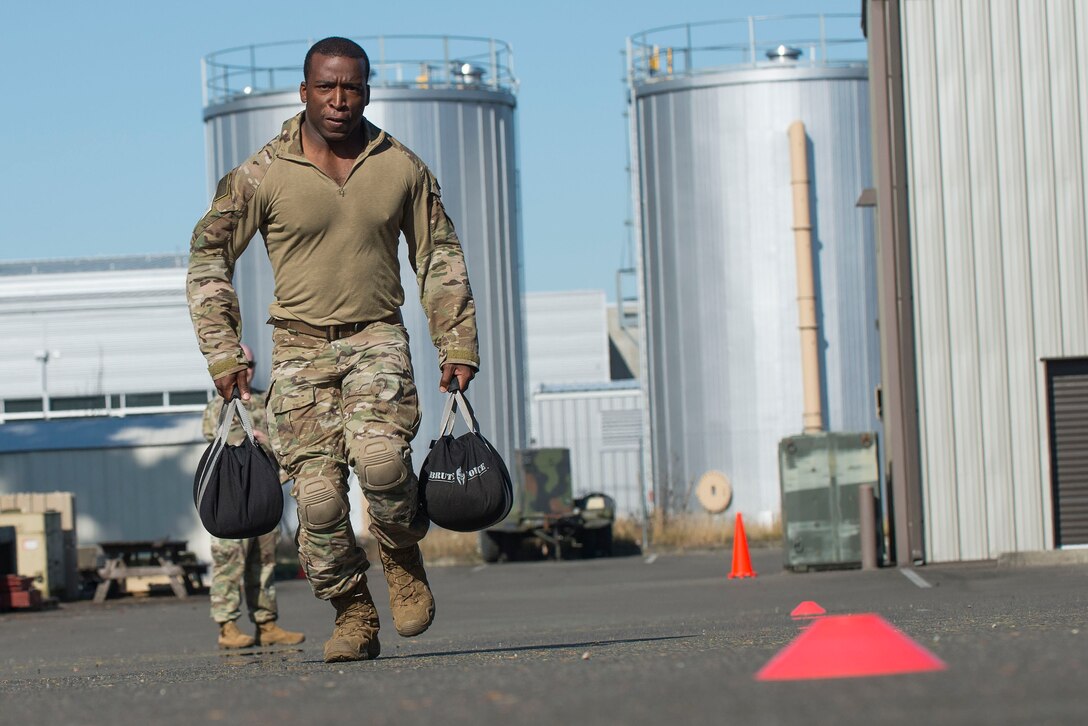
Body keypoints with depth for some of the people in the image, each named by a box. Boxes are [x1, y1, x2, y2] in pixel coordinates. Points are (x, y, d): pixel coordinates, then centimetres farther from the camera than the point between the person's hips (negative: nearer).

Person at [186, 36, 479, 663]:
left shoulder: (402, 168, 4)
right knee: (318, 492, -10)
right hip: (300, 348, 0)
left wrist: (458, 347, 9)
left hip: (378, 337, 0)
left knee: (379, 455, -26)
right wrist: (224, 353, -1)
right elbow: (208, 257, 5)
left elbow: (441, 258, 14)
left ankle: (404, 557, 2)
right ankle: (354, 616, 6)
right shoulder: (262, 176, -2)